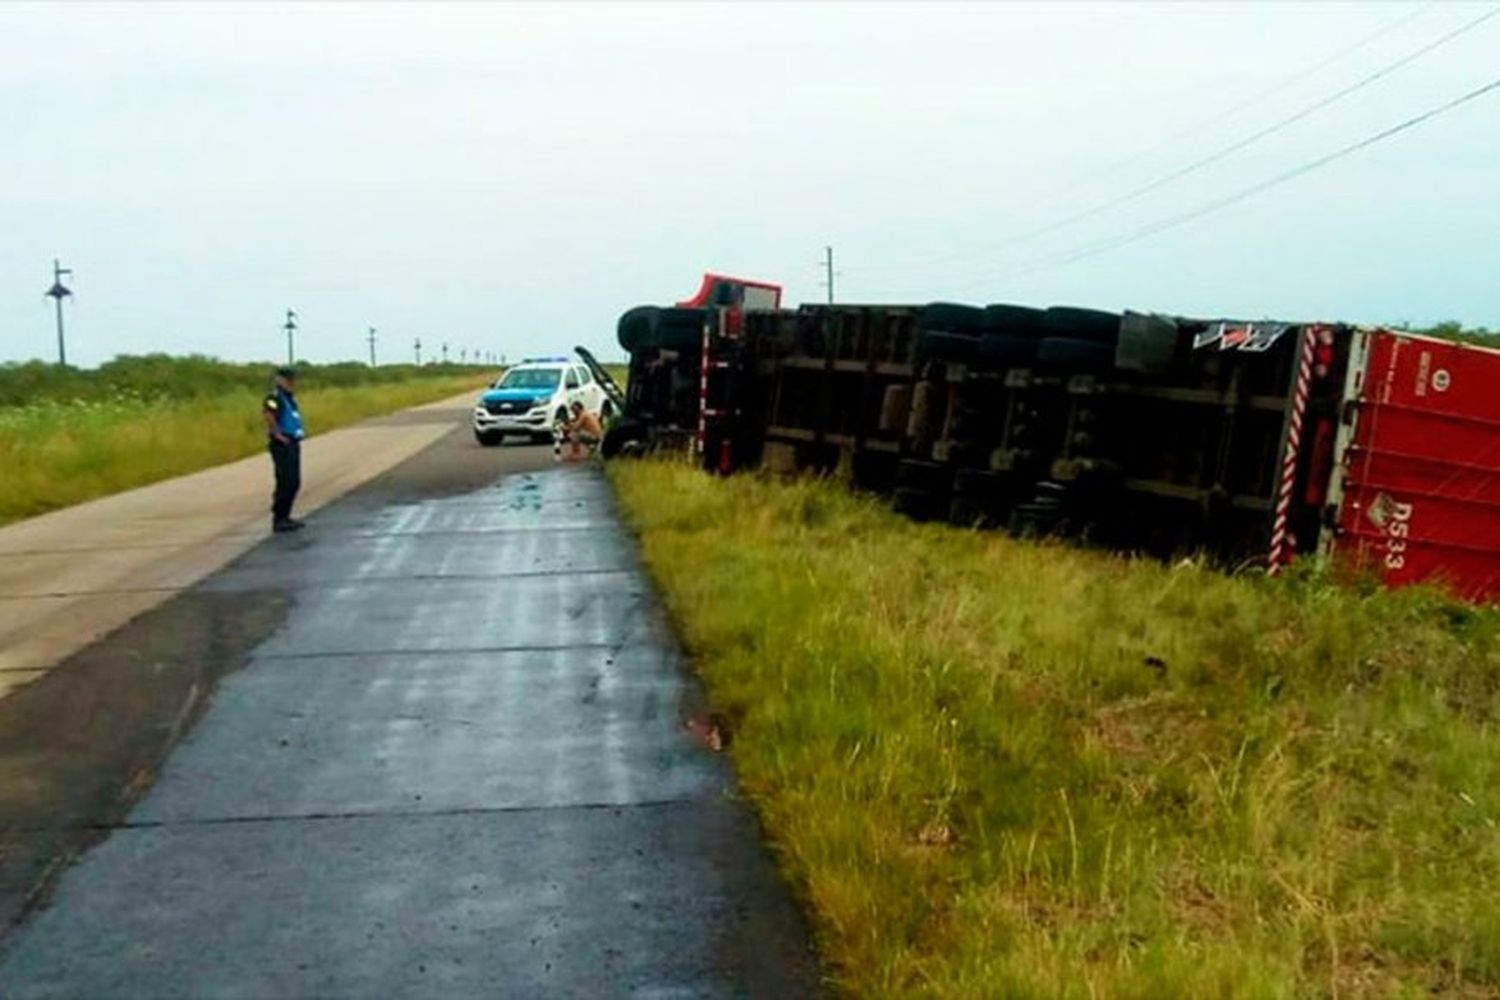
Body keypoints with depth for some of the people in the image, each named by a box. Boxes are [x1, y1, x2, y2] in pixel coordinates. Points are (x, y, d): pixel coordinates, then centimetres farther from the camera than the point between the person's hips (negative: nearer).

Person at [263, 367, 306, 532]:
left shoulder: (289, 397, 17)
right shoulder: (275, 396, -12)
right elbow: (268, 413, -29)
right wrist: (277, 434, -25)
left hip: (293, 443, 10)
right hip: (282, 444, -10)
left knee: (294, 482, 12)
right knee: (285, 482, -9)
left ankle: (285, 516, 20)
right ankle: (278, 519, -5)